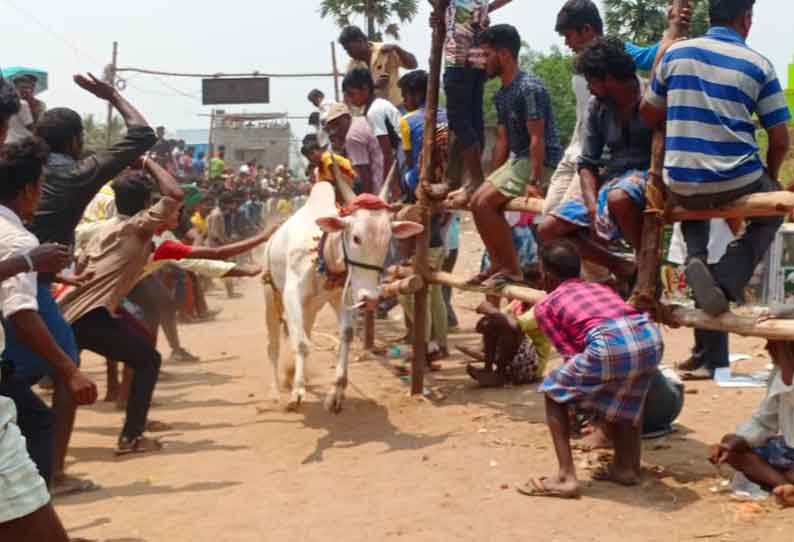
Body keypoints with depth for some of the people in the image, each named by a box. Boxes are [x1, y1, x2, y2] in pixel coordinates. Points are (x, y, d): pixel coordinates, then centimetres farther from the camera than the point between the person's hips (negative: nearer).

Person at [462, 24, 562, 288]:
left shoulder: (529, 88, -18)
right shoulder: (501, 94, 12)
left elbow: (537, 139, -22)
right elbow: (502, 141, 16)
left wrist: (534, 182, -26)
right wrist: (491, 180, 15)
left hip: (540, 161, -10)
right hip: (517, 158, 10)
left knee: (485, 203, -18)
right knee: (477, 202, 6)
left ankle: (511, 269, -9)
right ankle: (498, 264, 13)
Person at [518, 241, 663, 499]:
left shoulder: (545, 305, 21)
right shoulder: (600, 287, 36)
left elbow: (572, 355, 12)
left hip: (610, 344, -5)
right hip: (650, 335, 5)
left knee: (554, 394, 18)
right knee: (622, 393, 35)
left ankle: (566, 477, 9)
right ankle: (626, 465, 36)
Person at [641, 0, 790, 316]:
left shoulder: (676, 53, 4)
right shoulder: (759, 65, -1)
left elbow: (648, 115, 14)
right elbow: (780, 141, 0)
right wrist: (770, 177, 20)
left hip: (680, 184, 2)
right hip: (737, 183, -2)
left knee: (692, 201, 38)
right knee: (771, 214, 30)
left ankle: (695, 259, 6)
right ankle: (726, 280, 4)